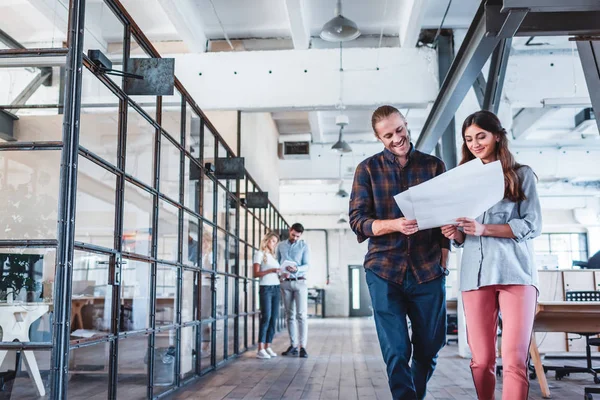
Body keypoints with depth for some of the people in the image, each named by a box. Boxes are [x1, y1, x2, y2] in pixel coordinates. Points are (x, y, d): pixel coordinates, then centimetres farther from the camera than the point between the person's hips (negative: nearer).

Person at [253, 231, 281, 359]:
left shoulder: (273, 256, 20)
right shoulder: (260, 254, 1)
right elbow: (256, 273, -7)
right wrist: (270, 270, -17)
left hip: (276, 288, 7)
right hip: (266, 288, -7)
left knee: (273, 319, 2)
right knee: (266, 317, -13)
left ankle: (268, 347, 5)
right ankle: (260, 350, -14)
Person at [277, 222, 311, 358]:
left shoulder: (304, 246, 0)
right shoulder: (281, 246, 10)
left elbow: (306, 266, -6)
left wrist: (296, 269, -27)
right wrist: (281, 272, -10)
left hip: (299, 282, -3)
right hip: (285, 283, 3)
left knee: (301, 314, -10)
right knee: (290, 315, 5)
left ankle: (302, 347, -11)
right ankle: (293, 346, 10)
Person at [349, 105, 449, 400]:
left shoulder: (434, 166, 8)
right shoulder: (368, 169, 4)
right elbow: (357, 219, -2)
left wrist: (444, 256, -2)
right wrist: (394, 224, -19)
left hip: (428, 270, 2)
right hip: (384, 269, -1)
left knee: (429, 346, 9)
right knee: (396, 351, -4)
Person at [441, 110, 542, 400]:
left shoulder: (521, 175, 9)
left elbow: (532, 225, -2)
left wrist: (483, 229, -14)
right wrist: (454, 233, -6)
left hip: (515, 272, -3)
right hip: (475, 274, 3)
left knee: (514, 359, -11)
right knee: (481, 359, 3)